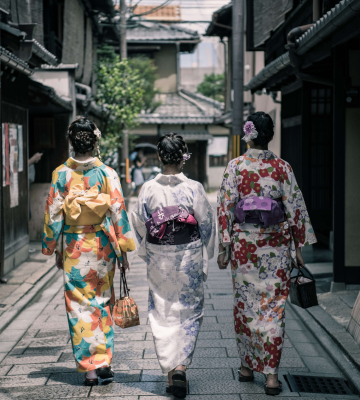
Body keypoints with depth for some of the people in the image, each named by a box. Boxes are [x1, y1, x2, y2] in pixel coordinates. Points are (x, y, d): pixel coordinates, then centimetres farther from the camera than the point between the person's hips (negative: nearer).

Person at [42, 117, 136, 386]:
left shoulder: (61, 174, -3)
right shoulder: (107, 173, -5)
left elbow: (53, 214, -1)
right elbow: (118, 211, -5)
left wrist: (55, 249, 10)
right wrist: (123, 250, 2)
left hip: (73, 246, 0)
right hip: (102, 244, 0)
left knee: (80, 306, 5)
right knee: (103, 303, 14)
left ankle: (89, 367, 6)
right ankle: (104, 361, 14)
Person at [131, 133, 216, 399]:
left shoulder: (148, 189, -7)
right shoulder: (194, 189, -11)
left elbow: (139, 225, 2)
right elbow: (207, 225, -5)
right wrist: (205, 260, 9)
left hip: (159, 260, 1)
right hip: (188, 257, -1)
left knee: (163, 315, 12)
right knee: (189, 313, 11)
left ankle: (170, 370, 13)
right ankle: (181, 365, -1)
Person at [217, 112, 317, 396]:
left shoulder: (235, 167, -4)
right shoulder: (282, 167, -2)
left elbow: (226, 208, -5)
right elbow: (295, 208, 0)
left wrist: (224, 247, 1)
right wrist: (298, 247, 7)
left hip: (244, 243, 0)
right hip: (276, 245, 0)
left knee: (245, 304, 13)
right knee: (274, 306, 3)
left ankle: (247, 366, 23)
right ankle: (271, 373, 0)